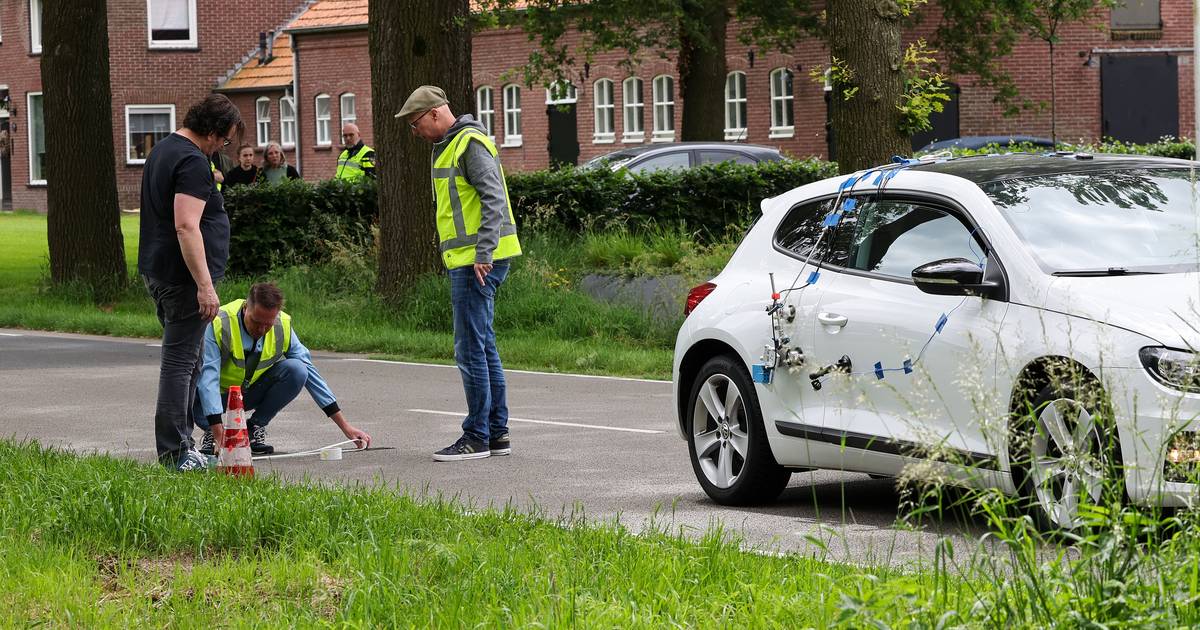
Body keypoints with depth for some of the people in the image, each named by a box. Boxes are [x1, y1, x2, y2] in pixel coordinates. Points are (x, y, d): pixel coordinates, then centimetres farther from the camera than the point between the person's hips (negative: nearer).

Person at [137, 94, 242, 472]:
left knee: (184, 359, 17)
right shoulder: (193, 162, -17)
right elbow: (186, 227, -25)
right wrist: (205, 286, -26)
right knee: (180, 362, -8)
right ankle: (174, 453, -8)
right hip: (182, 277, -10)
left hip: (156, 271, 10)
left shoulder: (163, 149, 17)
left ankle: (180, 443, 20)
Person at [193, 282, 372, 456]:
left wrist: (346, 427, -12)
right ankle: (211, 432, -3)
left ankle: (255, 427, -7)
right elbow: (208, 378, -35)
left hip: (253, 392, 3)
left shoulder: (283, 327, -17)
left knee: (297, 370, -24)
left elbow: (310, 372, -10)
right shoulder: (219, 325, -29)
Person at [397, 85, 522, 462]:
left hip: (477, 262, -11)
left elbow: (494, 199, -22)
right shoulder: (447, 146, 20)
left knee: (471, 349, -8)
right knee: (483, 346, 13)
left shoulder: (470, 143, -13)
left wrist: (483, 254, -27)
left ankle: (476, 437, -5)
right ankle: (497, 433, 17)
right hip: (467, 260, 11)